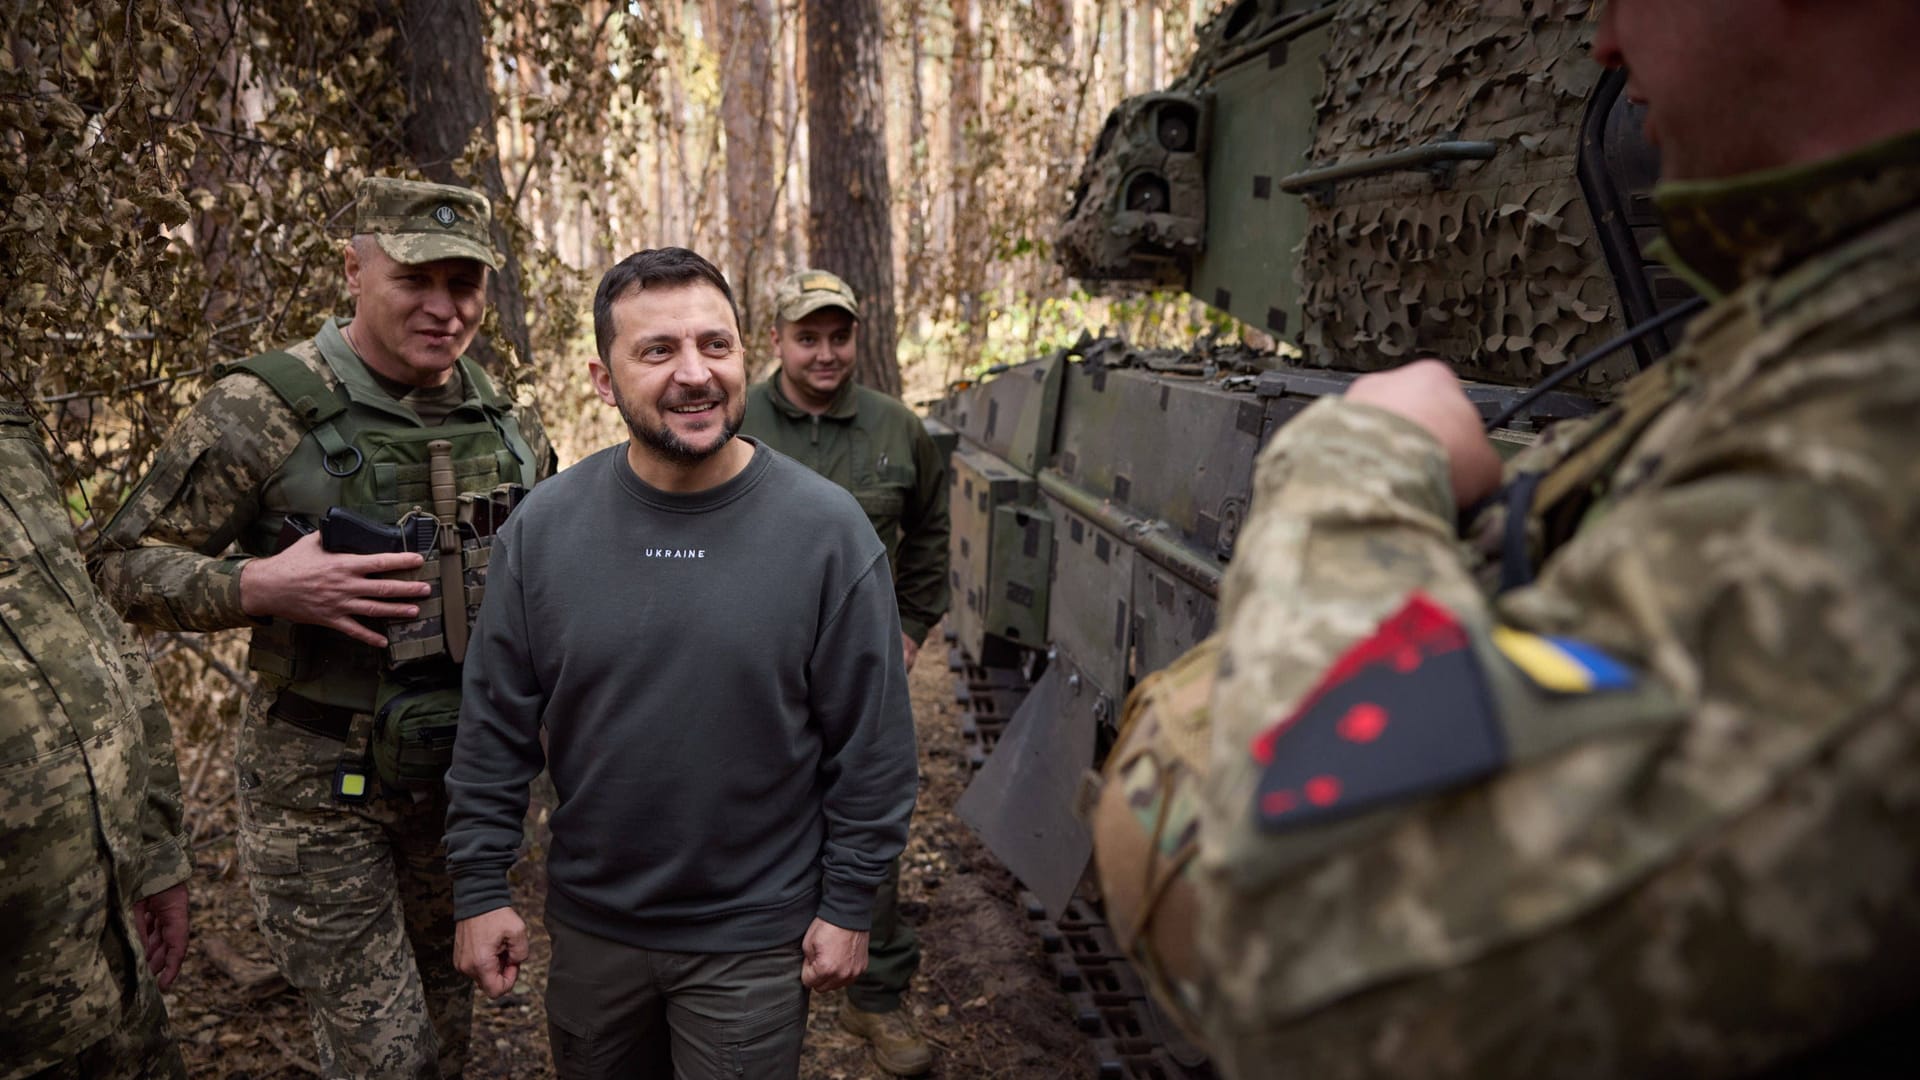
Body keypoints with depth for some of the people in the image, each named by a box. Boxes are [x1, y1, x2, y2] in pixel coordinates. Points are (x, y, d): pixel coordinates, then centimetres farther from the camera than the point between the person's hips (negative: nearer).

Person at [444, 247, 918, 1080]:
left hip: (755, 938, -2)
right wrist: (480, 889, 0)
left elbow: (872, 745, -9)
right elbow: (496, 727, -1)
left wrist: (848, 904, -7)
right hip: (589, 925, 3)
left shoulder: (827, 530, -15)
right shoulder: (543, 528, -8)